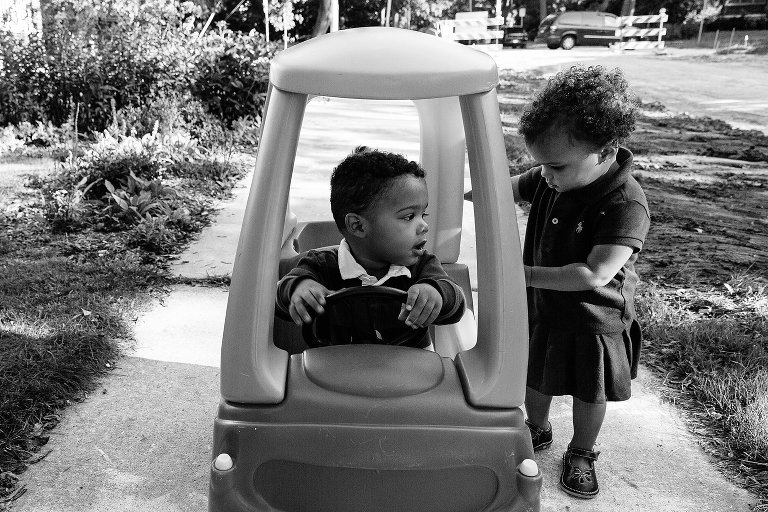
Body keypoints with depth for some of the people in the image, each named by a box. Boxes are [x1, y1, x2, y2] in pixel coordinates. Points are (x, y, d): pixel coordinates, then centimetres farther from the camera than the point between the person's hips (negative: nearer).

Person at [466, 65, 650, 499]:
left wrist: (527, 274, -31)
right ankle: (538, 431, 50)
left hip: (594, 320, -5)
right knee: (535, 378, 22)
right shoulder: (550, 179, -11)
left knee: (589, 393, 16)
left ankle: (582, 453, 42)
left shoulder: (626, 204, -31)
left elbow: (595, 275, -35)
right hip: (540, 306, 5)